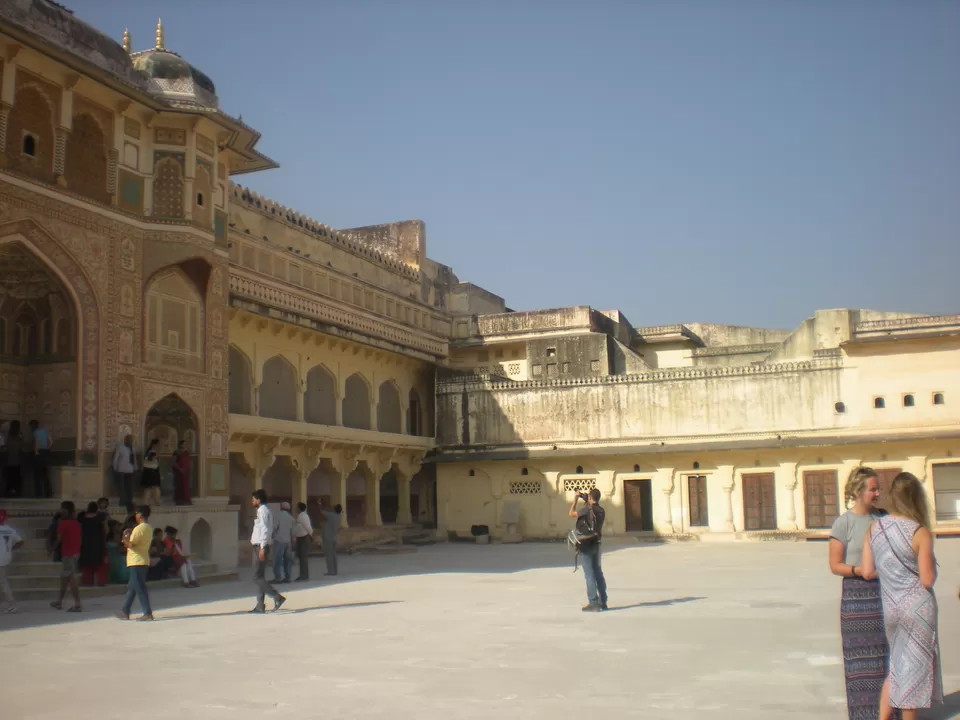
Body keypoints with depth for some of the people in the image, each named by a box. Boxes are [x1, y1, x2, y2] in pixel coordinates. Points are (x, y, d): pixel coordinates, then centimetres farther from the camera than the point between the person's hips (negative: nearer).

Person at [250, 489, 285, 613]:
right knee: (260, 577, 10)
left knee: (257, 578, -10)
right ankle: (260, 605, 11)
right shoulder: (264, 510, 17)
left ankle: (277, 597, -14)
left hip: (260, 547, -10)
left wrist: (262, 548, -22)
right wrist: (254, 539, 15)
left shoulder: (262, 511, -13)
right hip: (260, 547, 10)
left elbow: (265, 530, -20)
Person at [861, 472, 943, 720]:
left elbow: (867, 572, 0)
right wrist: (931, 565, 5)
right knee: (914, 667, 7)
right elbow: (927, 580, -16)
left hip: (890, 607, 5)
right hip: (917, 607, -5)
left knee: (897, 666, 19)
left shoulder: (874, 528, -1)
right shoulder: (920, 533, -15)